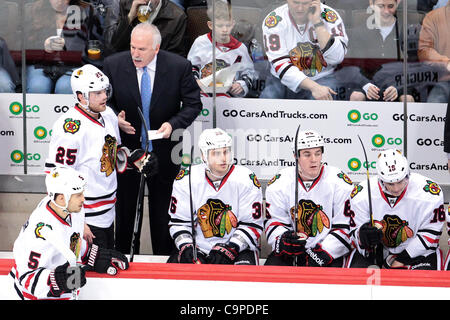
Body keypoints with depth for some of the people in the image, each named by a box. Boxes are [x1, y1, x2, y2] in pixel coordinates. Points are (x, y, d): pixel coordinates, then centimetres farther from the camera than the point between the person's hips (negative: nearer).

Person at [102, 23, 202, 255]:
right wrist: (115, 118, -17)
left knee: (162, 210, 10)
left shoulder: (179, 66, -12)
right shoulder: (113, 65, -9)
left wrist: (173, 124, -20)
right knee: (125, 208, 12)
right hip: (125, 147, 1)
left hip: (163, 150, -1)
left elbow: (193, 104, -4)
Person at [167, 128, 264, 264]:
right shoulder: (186, 180, -4)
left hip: (238, 248, -2)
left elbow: (252, 225, -8)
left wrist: (228, 250, -20)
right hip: (199, 247, 2)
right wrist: (186, 247, -16)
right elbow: (179, 221, 2)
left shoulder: (246, 180, -10)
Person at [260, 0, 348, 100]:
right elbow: (281, 65, -18)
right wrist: (314, 87, -30)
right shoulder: (274, 20, -10)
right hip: (285, 80, 1)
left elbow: (335, 59, -19)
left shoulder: (330, 16, -9)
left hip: (321, 79, -1)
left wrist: (317, 22, -22)